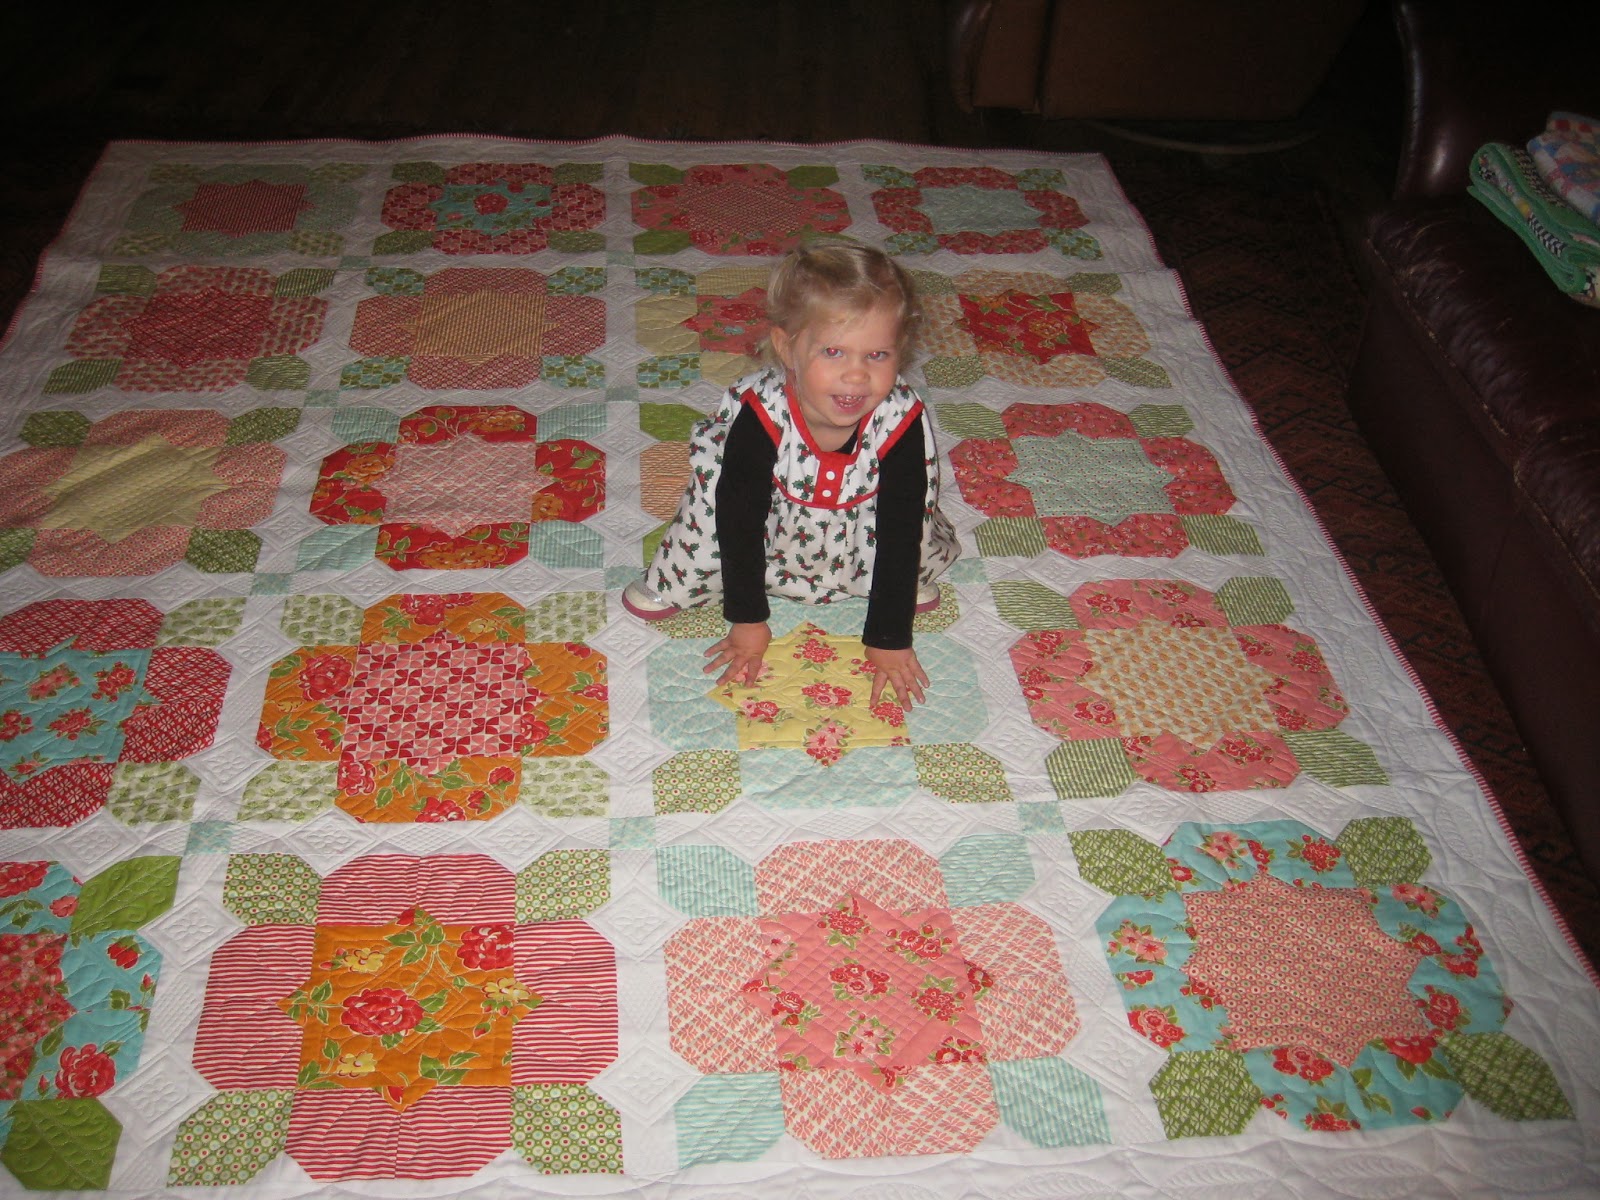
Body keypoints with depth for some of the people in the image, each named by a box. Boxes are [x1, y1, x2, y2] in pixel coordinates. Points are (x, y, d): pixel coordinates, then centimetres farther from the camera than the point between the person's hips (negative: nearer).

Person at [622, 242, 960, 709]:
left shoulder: (902, 423, -34)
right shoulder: (759, 417, -37)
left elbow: (901, 533, -23)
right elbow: (741, 520, -22)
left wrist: (890, 638, -17)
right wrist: (748, 618, -13)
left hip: (859, 533, 1)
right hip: (773, 530, -1)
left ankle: (910, 580, 16)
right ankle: (674, 581, 11)